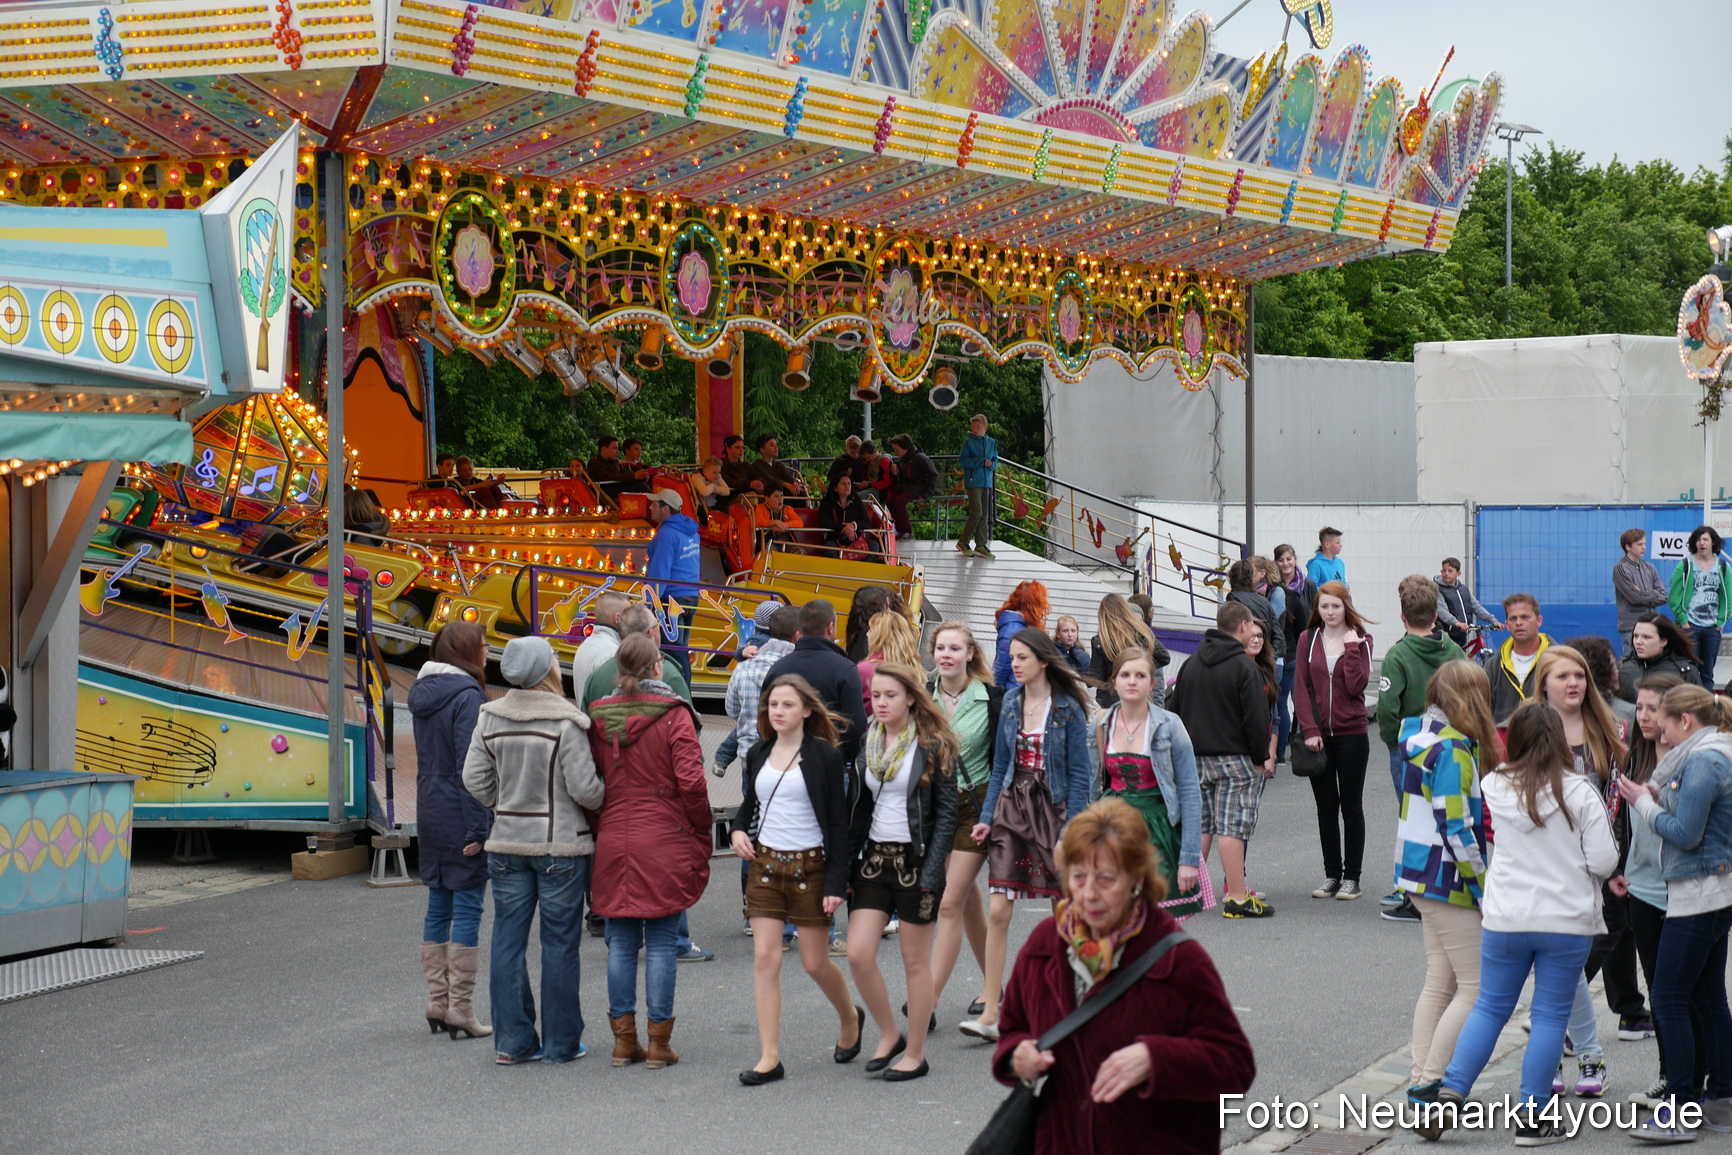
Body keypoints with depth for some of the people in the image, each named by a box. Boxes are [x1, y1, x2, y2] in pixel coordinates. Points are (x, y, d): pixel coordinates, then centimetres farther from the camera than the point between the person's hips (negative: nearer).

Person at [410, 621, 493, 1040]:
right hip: (460, 816, -8)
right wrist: (478, 829, -18)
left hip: (429, 813, 8)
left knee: (438, 907, 12)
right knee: (468, 908, -3)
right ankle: (460, 1008, -2)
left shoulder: (422, 694, 11)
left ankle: (437, 1002, 16)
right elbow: (471, 766, -19)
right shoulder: (467, 696, -15)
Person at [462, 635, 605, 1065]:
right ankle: (561, 1042, 11)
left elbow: (475, 778, 3)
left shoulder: (490, 719, 0)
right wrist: (605, 801, 7)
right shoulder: (564, 722, -15)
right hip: (561, 844, -4)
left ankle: (512, 1041, 9)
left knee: (508, 938, 8)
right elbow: (584, 788, -14)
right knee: (559, 941, 4)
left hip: (507, 844, 4)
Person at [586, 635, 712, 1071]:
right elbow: (691, 781, -12)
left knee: (621, 942, 9)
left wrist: (600, 829, 14)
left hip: (613, 840, 3)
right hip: (664, 840, -3)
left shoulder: (599, 717, 4)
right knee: (662, 942, 2)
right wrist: (700, 834, -1)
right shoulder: (673, 715, -7)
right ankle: (659, 1042, 3)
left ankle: (624, 1039, 12)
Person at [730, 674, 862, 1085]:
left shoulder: (824, 756, -7)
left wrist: (837, 883, -12)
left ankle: (850, 1018, 35)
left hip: (810, 866, -4)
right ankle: (769, 1057, -4)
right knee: (765, 959, -5)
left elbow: (838, 824, -7)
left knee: (815, 962, 4)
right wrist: (738, 830, -1)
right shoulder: (759, 754, 8)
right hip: (765, 864, 4)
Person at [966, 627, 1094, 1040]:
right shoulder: (1011, 702, 6)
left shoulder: (1067, 708, -8)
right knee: (997, 912, -5)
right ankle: (991, 1013, -4)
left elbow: (1079, 773, -8)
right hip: (1012, 805, 4)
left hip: (1053, 808, -4)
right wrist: (987, 816, 5)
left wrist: (1072, 829, -13)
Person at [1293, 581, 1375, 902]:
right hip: (1317, 736, 2)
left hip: (1352, 734, -2)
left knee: (1351, 806, 2)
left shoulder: (1360, 640, 0)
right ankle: (1331, 875, 13)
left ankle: (1351, 877, 8)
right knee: (1325, 807, 6)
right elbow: (1301, 688, 1)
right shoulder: (1308, 639, 5)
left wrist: (1351, 648, -14)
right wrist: (1309, 730, -9)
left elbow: (1356, 686, -12)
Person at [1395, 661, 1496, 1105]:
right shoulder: (1452, 749, -19)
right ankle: (1429, 1083, -5)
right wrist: (1485, 888, -14)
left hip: (1420, 874, 10)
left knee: (1440, 982, 14)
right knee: (1477, 986, -4)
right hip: (1448, 881, -10)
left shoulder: (1421, 733, 8)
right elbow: (1456, 829, -20)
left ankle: (1420, 1078, 16)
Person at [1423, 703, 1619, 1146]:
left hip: (1506, 919, 2)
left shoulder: (1495, 787, -2)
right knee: (1550, 1016, 6)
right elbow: (1604, 862, -9)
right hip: (1567, 921, -2)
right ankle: (1532, 1119, 7)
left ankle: (1450, 1095, 6)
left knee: (1489, 1008, 14)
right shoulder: (1580, 793, -10)